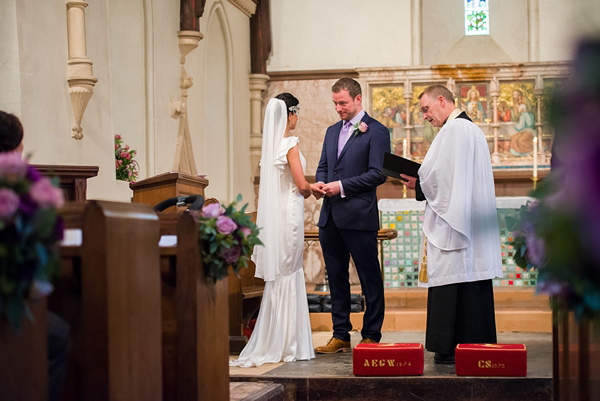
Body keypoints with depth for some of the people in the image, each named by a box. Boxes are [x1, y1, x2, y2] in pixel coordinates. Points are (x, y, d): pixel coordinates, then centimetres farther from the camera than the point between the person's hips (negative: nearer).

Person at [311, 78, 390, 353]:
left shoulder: (376, 131, -5)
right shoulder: (332, 131, 18)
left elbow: (378, 174, -12)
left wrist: (342, 186, -15)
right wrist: (320, 183, -1)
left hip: (359, 216, -7)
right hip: (330, 216, 7)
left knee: (370, 279, 0)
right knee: (336, 277, 10)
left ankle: (371, 336, 7)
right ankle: (340, 336, 17)